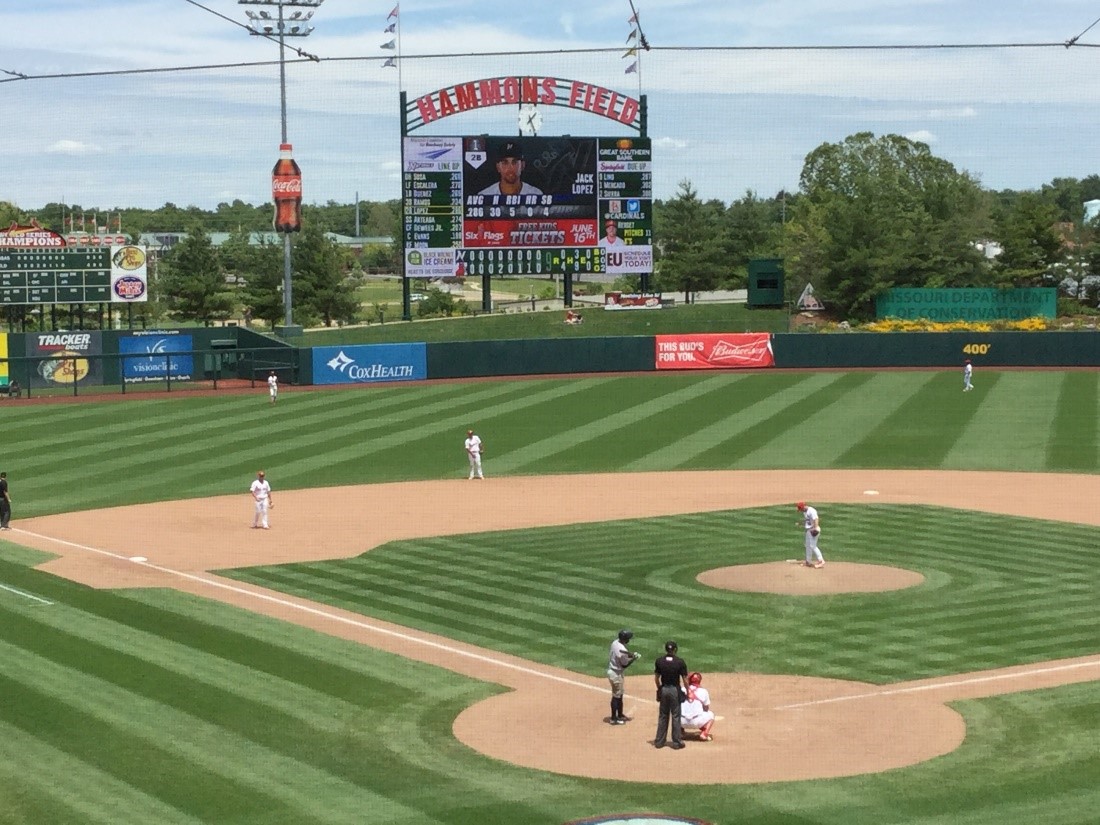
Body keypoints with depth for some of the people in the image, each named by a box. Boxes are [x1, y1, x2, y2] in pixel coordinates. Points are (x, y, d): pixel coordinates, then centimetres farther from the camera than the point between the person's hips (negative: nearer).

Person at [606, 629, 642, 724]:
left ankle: (620, 715, 35)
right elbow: (624, 665, -17)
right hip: (616, 673, -9)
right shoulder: (622, 650, -29)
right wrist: (634, 658, -5)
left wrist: (631, 655, 2)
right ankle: (613, 718, 12)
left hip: (611, 669, 9)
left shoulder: (615, 642, -3)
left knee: (619, 694, 22)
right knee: (616, 696, 3)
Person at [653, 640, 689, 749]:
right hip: (675, 690, -3)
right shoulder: (680, 662, -13)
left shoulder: (659, 661, -5)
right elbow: (685, 680, -9)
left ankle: (659, 741, 17)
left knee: (663, 716, 13)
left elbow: (656, 679, 1)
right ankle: (676, 742, 10)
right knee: (676, 716, 6)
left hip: (663, 690, 3)